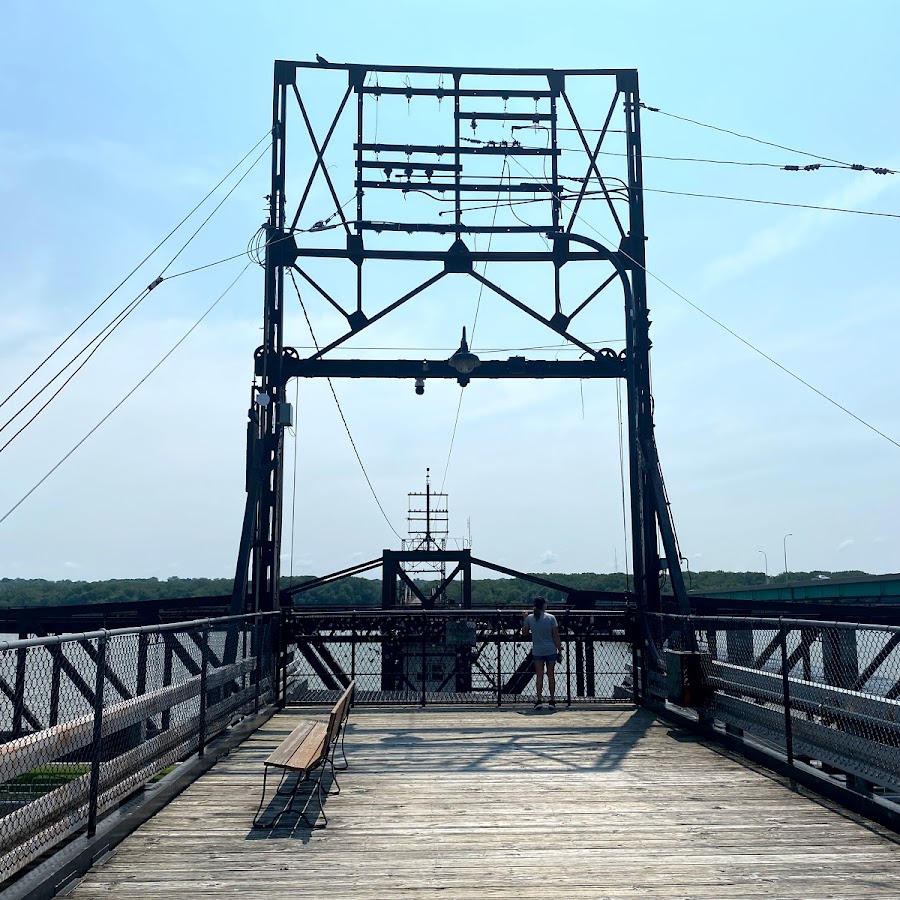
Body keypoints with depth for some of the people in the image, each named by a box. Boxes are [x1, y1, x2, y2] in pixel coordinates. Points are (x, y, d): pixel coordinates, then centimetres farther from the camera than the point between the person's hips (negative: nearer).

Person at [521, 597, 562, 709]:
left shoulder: (529, 618, -3)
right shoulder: (551, 618, -7)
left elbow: (524, 633, 8)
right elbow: (556, 636, -5)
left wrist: (524, 619, 17)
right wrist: (560, 650, 2)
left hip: (537, 651, 1)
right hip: (551, 650, -1)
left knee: (539, 675, 4)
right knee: (551, 675, 8)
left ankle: (538, 700, -4)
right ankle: (552, 700, 11)